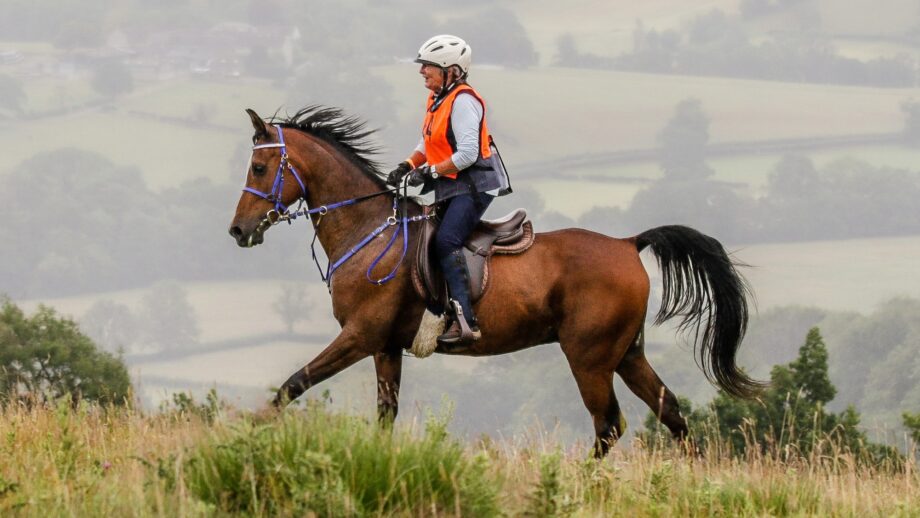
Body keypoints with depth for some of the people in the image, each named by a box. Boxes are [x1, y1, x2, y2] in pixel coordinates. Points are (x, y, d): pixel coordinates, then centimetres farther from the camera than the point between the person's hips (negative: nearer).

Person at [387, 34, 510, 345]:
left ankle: (465, 321, -36)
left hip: (473, 185, -11)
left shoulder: (462, 101, -15)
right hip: (450, 189, 11)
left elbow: (467, 154, -22)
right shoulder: (436, 101, 15)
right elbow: (428, 145, 23)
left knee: (446, 241, -27)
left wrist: (430, 172, -20)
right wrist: (407, 166, 6)